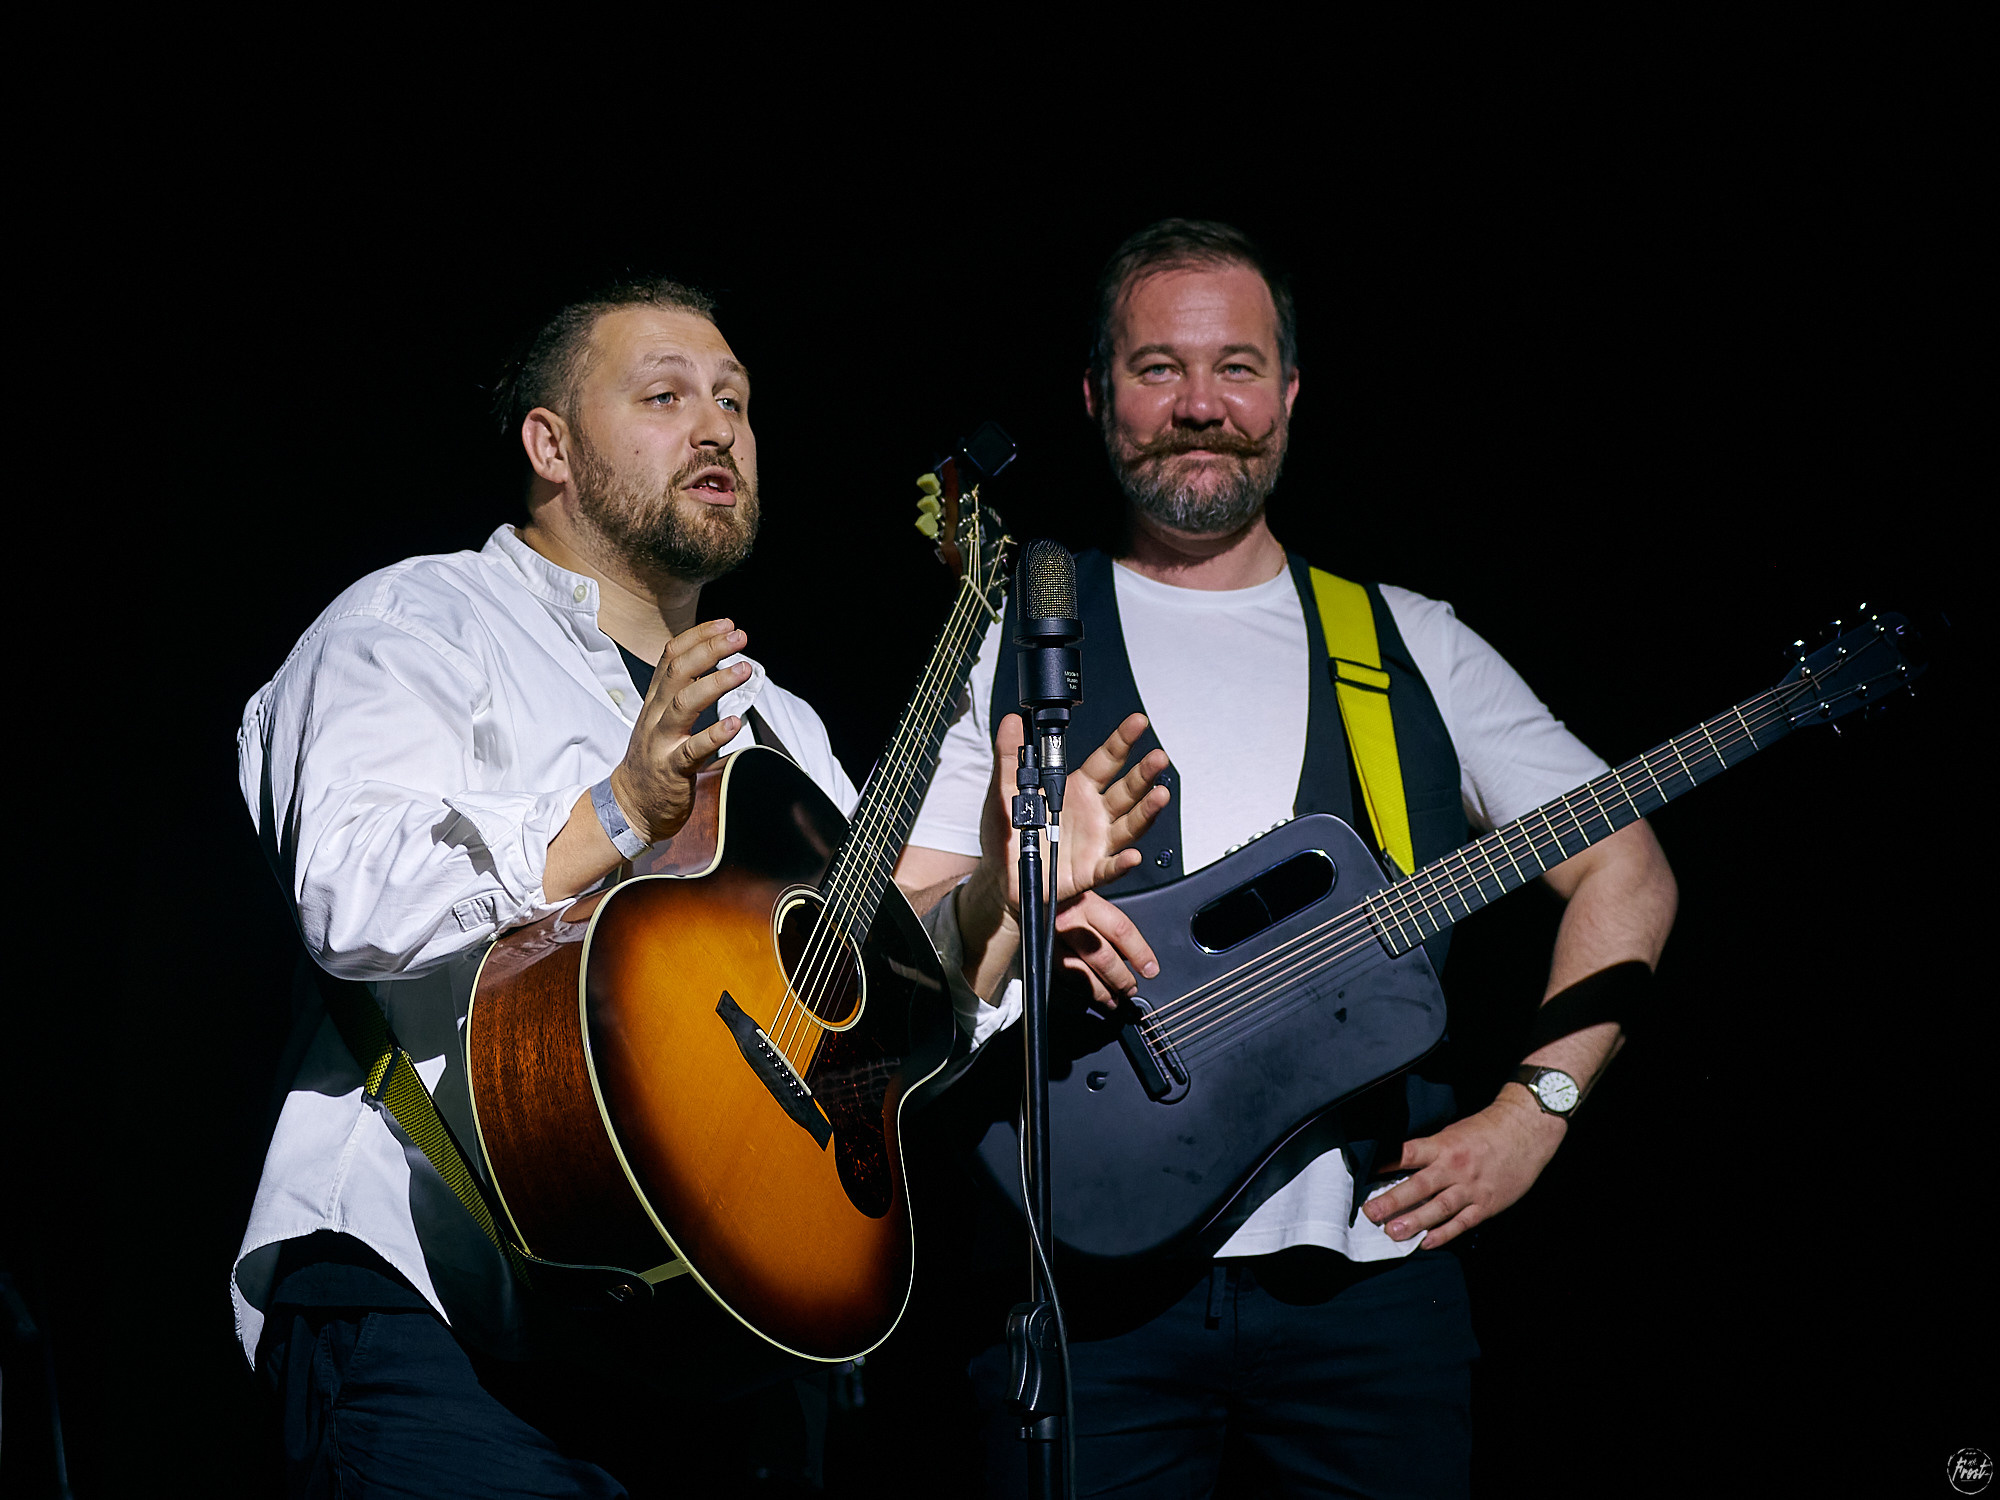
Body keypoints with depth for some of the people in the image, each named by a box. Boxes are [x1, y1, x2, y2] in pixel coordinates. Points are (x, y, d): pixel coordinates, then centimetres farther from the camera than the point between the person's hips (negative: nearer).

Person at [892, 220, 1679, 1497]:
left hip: (1367, 1262, 2)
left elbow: (1627, 872, 12)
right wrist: (999, 899, -19)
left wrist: (1535, 1111, 0)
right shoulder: (1009, 647, 8)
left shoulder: (1410, 646, 11)